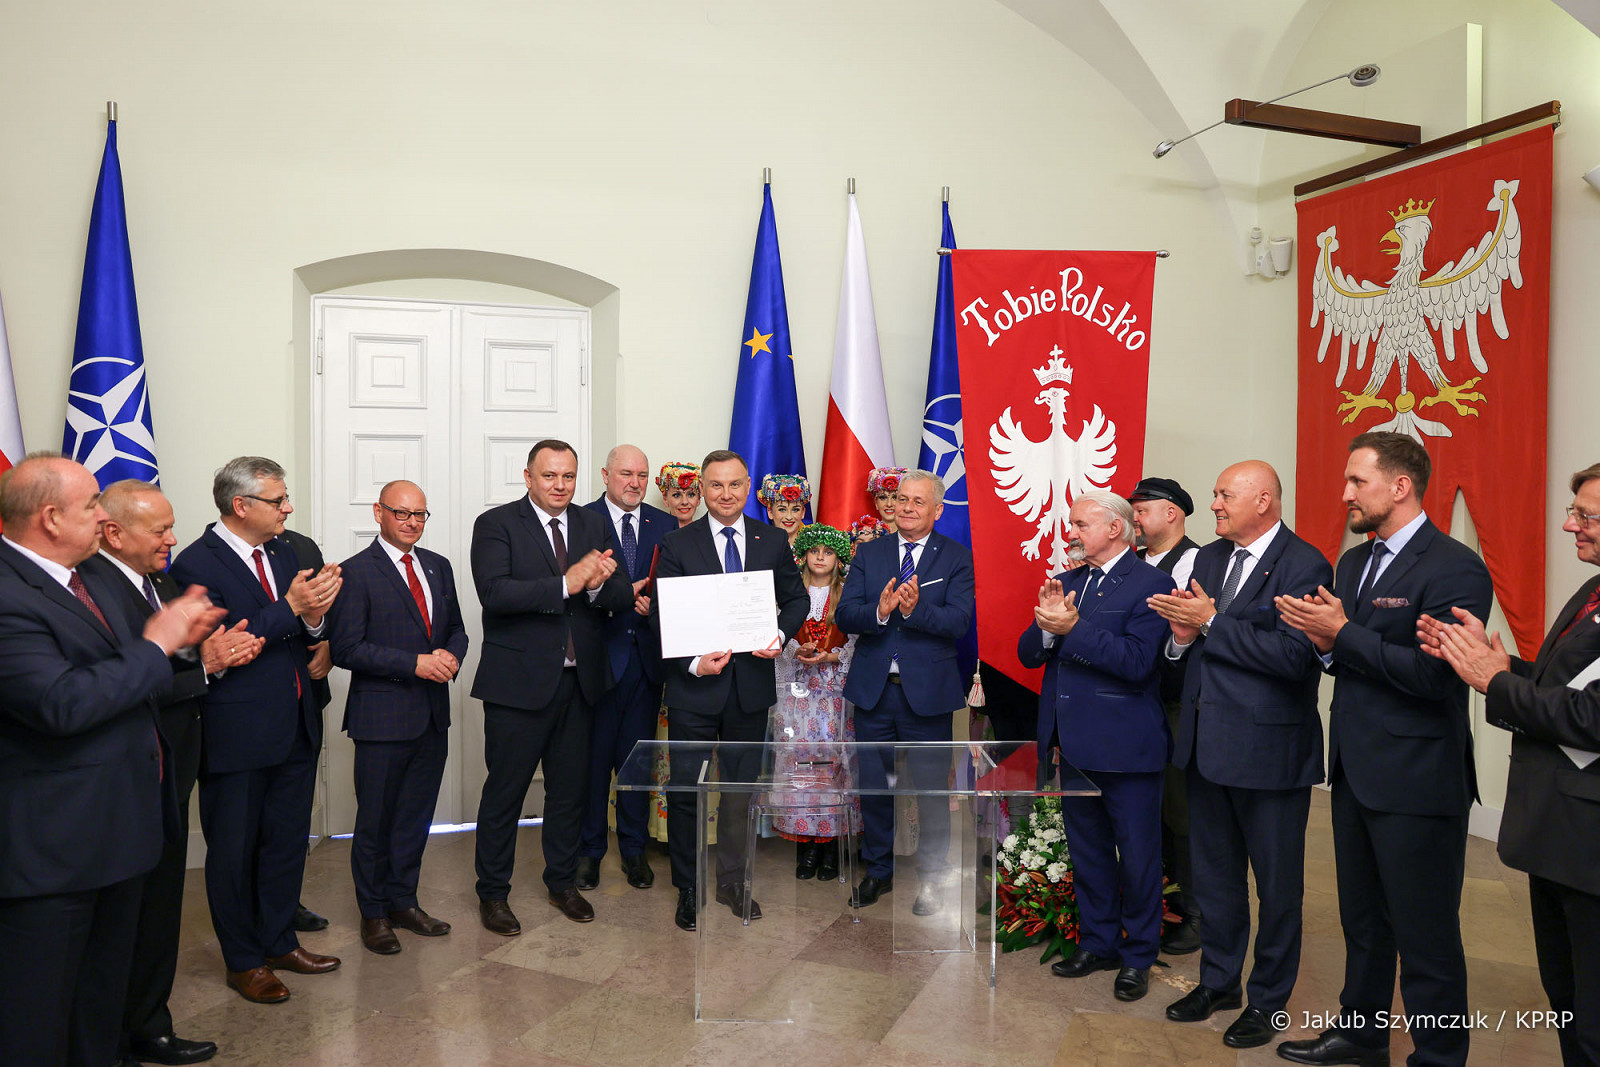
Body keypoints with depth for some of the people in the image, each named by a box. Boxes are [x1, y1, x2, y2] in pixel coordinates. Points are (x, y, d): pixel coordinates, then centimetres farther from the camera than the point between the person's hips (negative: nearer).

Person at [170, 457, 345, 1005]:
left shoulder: (283, 553, 9)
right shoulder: (197, 563, -14)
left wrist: (314, 616, -12)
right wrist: (290, 607, -25)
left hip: (296, 727, 7)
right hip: (238, 735, -7)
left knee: (288, 840, 18)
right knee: (234, 851, 10)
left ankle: (279, 940, 36)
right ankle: (243, 961, 27)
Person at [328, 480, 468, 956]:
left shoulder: (438, 567, 11)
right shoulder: (356, 572, -8)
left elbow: (456, 629, 16)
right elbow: (346, 648, -14)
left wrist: (450, 657, -6)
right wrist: (415, 664, -19)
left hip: (433, 717, 6)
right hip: (383, 716, -5)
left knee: (416, 816, 15)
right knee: (375, 821, 7)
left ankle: (403, 901, 31)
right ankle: (374, 913, 24)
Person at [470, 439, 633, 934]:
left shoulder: (594, 525, 8)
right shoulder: (496, 524, -5)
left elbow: (623, 597, 2)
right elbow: (493, 592, -21)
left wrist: (598, 584, -20)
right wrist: (565, 583, -27)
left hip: (578, 681, 5)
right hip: (519, 682, -4)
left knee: (569, 789, 16)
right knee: (504, 791, 7)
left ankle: (563, 883, 34)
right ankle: (492, 894, 25)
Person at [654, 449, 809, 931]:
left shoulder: (773, 540, 4)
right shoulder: (677, 544, -3)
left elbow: (796, 598, 10)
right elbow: (661, 616, -4)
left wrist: (780, 635, -10)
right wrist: (693, 662, -19)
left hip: (751, 685, 2)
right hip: (694, 688, -2)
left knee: (741, 788, 15)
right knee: (686, 792, 5)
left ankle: (732, 882, 33)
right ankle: (687, 889, 23)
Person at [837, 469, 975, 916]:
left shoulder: (956, 557, -1)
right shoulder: (869, 553, 6)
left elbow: (959, 622, -14)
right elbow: (844, 616, -5)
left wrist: (915, 609, -30)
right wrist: (879, 611, -24)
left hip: (928, 690, -2)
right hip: (873, 689, 3)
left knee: (931, 787, 9)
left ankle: (931, 876, 29)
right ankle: (878, 871, 33)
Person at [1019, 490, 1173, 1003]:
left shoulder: (1150, 584, -11)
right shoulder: (1067, 581, 10)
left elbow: (1137, 661, -23)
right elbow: (1028, 655, 5)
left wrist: (1073, 627, -26)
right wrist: (1045, 625, -15)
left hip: (1125, 745, -7)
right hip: (1073, 742, 7)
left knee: (1137, 854, 8)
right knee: (1087, 850, 19)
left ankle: (1137, 955, 26)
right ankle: (1097, 942, 35)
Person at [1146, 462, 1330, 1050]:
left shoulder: (1304, 565, -14)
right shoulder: (1209, 559, 9)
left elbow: (1294, 655, -25)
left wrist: (1211, 622, -22)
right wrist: (1182, 637, -12)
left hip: (1269, 749, -7)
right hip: (1207, 745, 7)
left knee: (1277, 884, 11)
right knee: (1213, 874, 20)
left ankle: (1268, 998, 30)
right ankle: (1218, 980, 39)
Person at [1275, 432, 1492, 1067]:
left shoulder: (1453, 568, -16)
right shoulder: (1353, 563, 11)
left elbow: (1434, 674, -24)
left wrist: (1343, 633, -21)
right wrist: (1327, 645, -9)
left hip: (1416, 782, -8)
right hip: (1355, 771, 9)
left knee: (1425, 935, 6)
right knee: (1362, 919, 23)